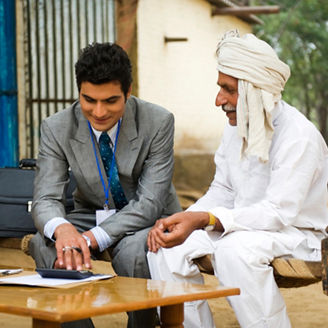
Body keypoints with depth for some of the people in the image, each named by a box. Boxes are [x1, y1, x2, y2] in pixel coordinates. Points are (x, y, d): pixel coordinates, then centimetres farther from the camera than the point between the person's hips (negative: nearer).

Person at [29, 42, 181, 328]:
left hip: (147, 219, -2)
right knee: (44, 244, -27)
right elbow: (46, 199, -17)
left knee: (134, 250, -35)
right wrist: (62, 229, -44)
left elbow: (150, 203, -22)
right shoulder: (56, 129, -11)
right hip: (90, 215, 3)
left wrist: (91, 238, -35)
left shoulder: (158, 122, -18)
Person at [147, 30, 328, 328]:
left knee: (234, 250, -37)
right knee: (166, 245, -13)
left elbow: (279, 212, -28)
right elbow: (222, 192, 10)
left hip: (294, 233, -7)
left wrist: (203, 219, -38)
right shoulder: (236, 127, 4)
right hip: (243, 227, 7)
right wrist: (176, 220, -9)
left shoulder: (299, 137, -21)